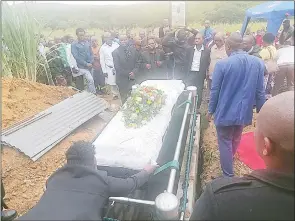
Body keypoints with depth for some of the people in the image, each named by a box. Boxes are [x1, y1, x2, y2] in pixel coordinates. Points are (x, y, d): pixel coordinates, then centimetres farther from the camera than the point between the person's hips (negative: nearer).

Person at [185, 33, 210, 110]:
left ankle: (197, 108, 19)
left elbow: (208, 63, 1)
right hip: (190, 73, 2)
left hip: (200, 74, -1)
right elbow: (187, 61, 10)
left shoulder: (207, 51, 1)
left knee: (199, 92, 6)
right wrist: (186, 71, 3)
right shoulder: (190, 50, 8)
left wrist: (206, 73, -8)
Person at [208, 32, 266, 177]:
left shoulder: (222, 64, -17)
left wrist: (211, 110, 2)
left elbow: (215, 90, -11)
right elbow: (260, 91, 0)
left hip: (225, 112, -5)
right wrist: (260, 111, 12)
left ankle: (228, 175, 19)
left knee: (225, 142, 10)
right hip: (244, 111, 5)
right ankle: (229, 162, 51)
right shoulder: (258, 63, -5)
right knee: (235, 139, 26)